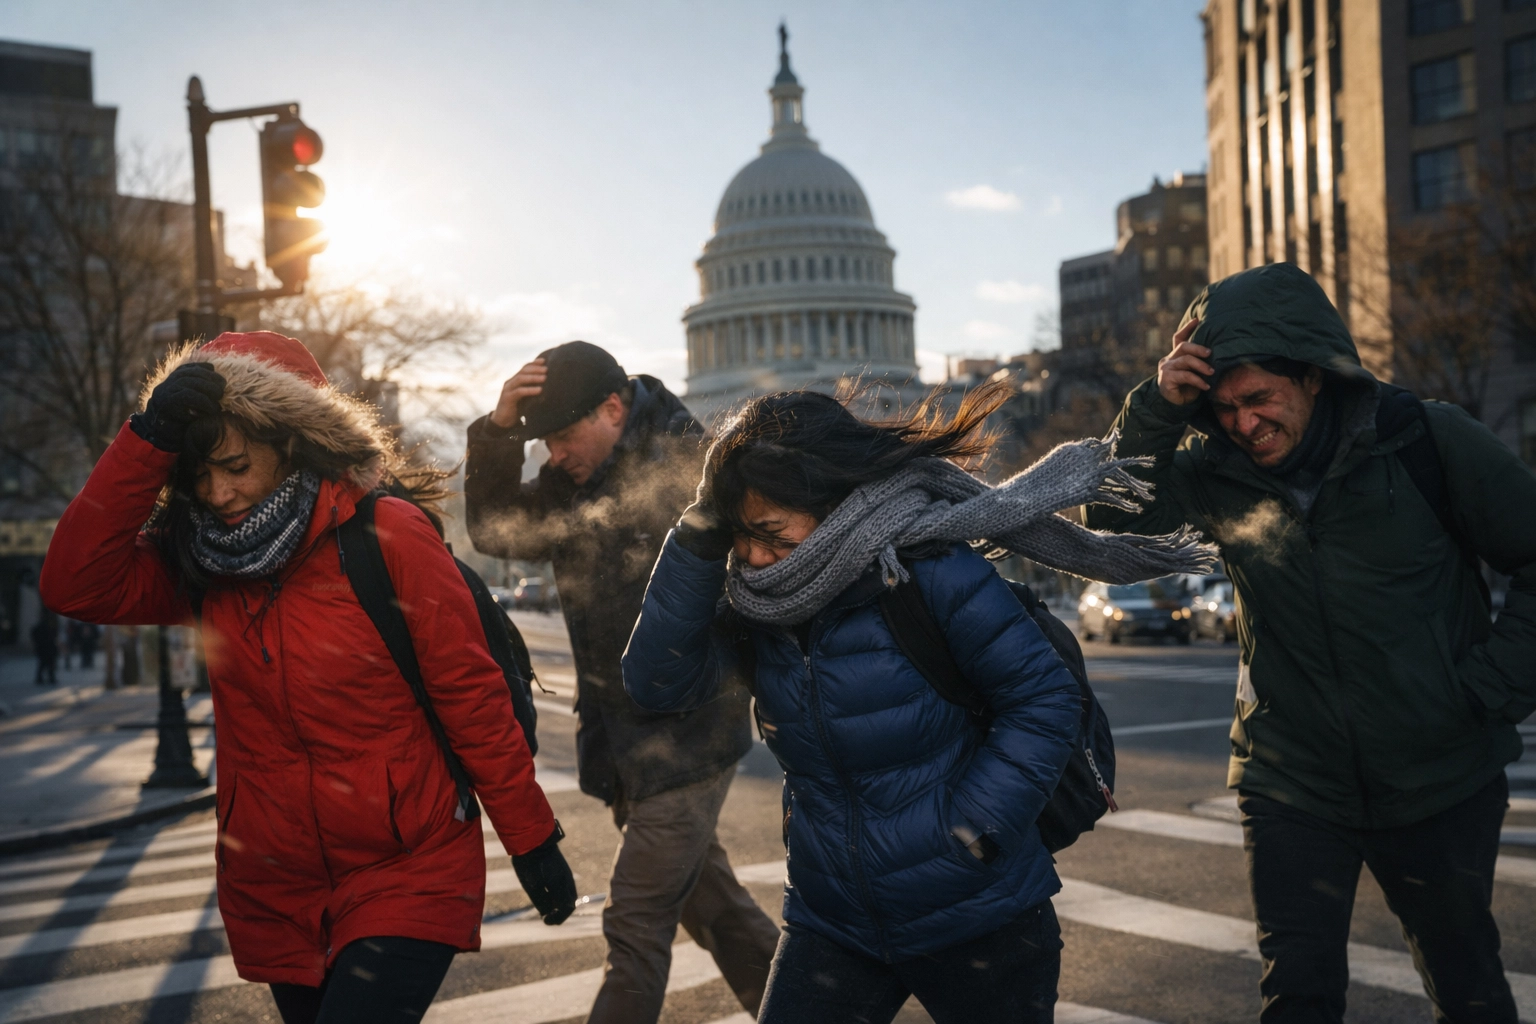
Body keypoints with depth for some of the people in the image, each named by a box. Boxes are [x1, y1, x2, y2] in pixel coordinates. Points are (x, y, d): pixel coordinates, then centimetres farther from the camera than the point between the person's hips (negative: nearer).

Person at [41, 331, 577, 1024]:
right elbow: (74, 586, -15)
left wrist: (531, 840, -9)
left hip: (408, 879, -5)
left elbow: (471, 695, -12)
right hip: (276, 899, 6)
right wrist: (150, 440, -19)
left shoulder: (387, 534, -14)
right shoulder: (198, 563, 0)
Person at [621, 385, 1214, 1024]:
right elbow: (657, 682, -14)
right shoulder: (759, 609, -4)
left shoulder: (932, 571, -19)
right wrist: (701, 538, -22)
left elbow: (1044, 698, -15)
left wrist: (970, 832, -19)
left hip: (980, 921, -3)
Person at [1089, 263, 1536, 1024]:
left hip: (1439, 782, 0)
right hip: (1291, 783, 1)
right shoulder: (1218, 474, -8)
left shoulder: (1428, 440, -13)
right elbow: (1111, 510, -10)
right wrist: (1157, 408, -22)